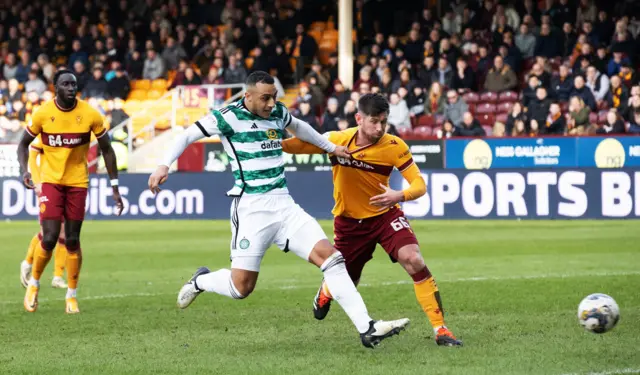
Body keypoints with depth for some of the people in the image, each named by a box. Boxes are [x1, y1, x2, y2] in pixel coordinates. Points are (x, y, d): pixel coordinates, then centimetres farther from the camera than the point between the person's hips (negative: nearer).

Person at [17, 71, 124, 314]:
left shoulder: (90, 115, -9)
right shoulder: (43, 114, -9)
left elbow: (107, 150, 2)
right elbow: (23, 144, 5)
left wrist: (115, 188, 1)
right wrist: (24, 170, -15)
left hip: (78, 182, 1)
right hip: (50, 181, -1)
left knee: (72, 240, 1)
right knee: (49, 239, -11)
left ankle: (72, 296, 16)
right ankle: (33, 284, 14)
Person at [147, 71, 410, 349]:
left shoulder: (278, 113, 10)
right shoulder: (229, 117, -7)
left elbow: (299, 127, 33)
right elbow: (188, 136, -2)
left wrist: (331, 147, 38)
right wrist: (164, 165, -15)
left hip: (284, 206, 5)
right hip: (251, 208, -5)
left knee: (330, 256, -10)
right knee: (241, 286, -6)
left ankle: (367, 330, -12)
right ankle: (200, 281, 29)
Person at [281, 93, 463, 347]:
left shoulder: (394, 146, -17)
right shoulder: (336, 141, -15)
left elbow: (419, 185, -17)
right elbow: (297, 145, -5)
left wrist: (399, 196, -39)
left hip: (385, 215, -1)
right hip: (349, 221, 1)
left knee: (414, 261, -25)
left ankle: (440, 329, -20)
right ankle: (325, 293, 53)